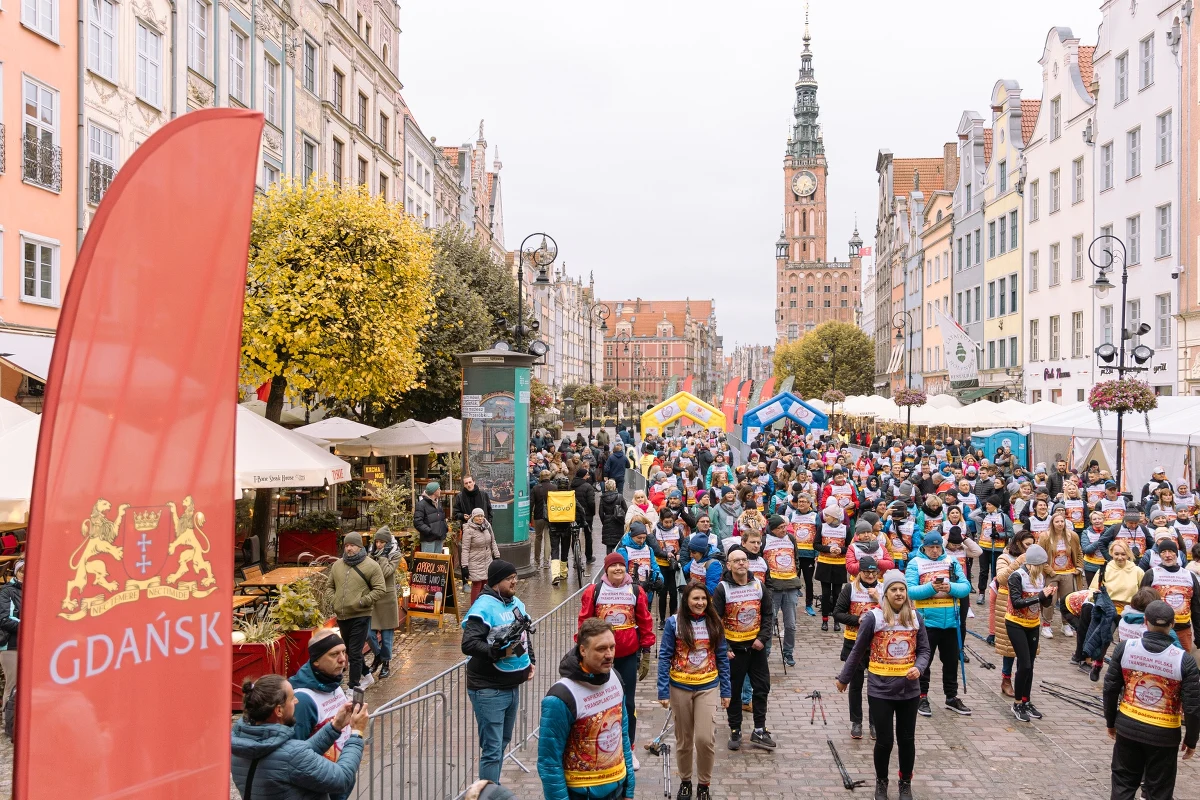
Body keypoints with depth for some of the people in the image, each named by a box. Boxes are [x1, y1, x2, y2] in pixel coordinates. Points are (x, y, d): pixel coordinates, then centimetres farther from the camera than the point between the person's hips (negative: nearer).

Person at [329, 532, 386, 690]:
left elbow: (380, 589, -10)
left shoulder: (370, 565, -7)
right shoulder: (337, 565, 9)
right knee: (349, 650, 20)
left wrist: (362, 602, -16)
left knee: (355, 653, -6)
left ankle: (354, 686, 2)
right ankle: (365, 673, 39)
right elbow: (331, 587, 21)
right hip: (341, 616, 6)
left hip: (360, 616, -6)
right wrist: (333, 603, 4)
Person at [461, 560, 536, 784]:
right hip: (489, 690, -8)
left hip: (512, 686, 9)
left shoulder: (516, 603, 9)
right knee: (492, 749, -4)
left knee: (503, 743, 21)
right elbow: (468, 644, -26)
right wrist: (498, 652, -33)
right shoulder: (483, 607, -17)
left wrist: (531, 660, 12)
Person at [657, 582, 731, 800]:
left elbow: (722, 658, 4)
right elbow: (664, 658, -7)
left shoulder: (714, 623, -1)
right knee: (683, 739, 11)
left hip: (707, 687, 1)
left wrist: (725, 691, 2)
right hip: (680, 688, -1)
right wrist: (663, 692, -11)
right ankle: (685, 781, 33)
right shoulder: (674, 623, -9)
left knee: (705, 738, -8)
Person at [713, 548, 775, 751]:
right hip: (733, 648, -3)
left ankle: (759, 731, 21)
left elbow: (768, 614, 6)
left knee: (762, 688, 8)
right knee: (733, 690, 7)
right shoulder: (722, 588, -10)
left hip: (756, 646, 3)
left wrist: (763, 638, -6)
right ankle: (735, 731, 20)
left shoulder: (759, 585, 1)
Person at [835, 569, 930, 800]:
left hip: (909, 690, 3)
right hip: (880, 690, -3)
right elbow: (858, 652, -1)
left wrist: (918, 668, -13)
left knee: (907, 739, 13)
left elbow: (924, 650, 8)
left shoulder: (915, 617, 1)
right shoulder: (873, 617, -11)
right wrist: (843, 678, 7)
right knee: (884, 740, 4)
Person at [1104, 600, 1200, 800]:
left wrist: (1110, 722, 12)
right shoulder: (1184, 660, -16)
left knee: (1123, 784, 18)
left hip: (1128, 726, 2)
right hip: (1163, 734, -2)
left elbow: (1110, 689, -3)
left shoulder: (1125, 648, -10)